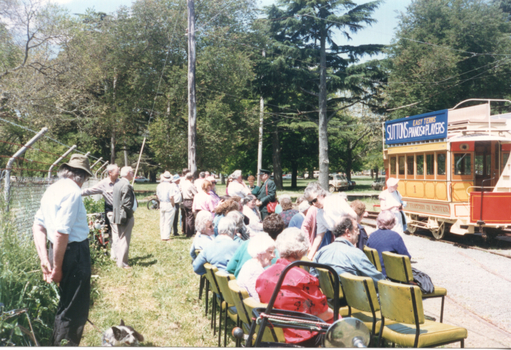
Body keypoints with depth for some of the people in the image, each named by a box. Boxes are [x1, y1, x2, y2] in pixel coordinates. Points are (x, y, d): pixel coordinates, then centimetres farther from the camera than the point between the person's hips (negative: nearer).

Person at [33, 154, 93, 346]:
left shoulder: (52, 189, 11)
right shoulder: (72, 191, -18)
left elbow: (38, 226, 11)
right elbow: (61, 234, -24)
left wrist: (44, 258, 6)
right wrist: (57, 267, -16)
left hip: (59, 252, 10)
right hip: (74, 253, -10)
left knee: (66, 305, 26)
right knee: (73, 310, 3)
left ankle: (59, 344, 43)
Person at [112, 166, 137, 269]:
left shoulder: (117, 184, 11)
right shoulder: (126, 186, -19)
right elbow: (127, 204, -23)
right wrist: (130, 215, -13)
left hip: (118, 216, 10)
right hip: (126, 217, -10)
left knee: (119, 238, 17)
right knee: (125, 240, -3)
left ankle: (119, 259, 27)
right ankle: (122, 263, 1)